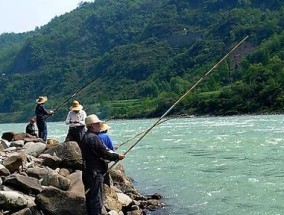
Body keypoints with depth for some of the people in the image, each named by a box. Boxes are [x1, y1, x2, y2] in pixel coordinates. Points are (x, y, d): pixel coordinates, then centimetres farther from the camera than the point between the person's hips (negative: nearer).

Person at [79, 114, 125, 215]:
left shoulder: (85, 137, 14)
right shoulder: (94, 138, -17)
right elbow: (104, 154, -17)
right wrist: (117, 156, -4)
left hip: (87, 172, 10)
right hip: (95, 172, -10)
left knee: (90, 198, 15)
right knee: (97, 199, -6)